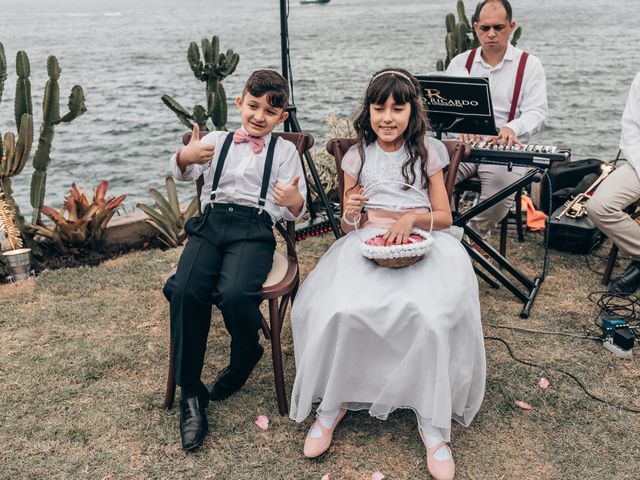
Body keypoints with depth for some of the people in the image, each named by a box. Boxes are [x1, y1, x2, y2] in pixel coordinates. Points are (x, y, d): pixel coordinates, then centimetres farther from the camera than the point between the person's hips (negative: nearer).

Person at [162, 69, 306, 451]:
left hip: (254, 228, -2)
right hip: (212, 222, 2)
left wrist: (294, 200, -19)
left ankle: (245, 358, 3)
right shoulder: (217, 141, 21)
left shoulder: (285, 151, 15)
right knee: (185, 291, -26)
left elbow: (295, 212, 6)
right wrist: (185, 157, -17)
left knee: (235, 293, -32)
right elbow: (182, 174, 7)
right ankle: (190, 394, -12)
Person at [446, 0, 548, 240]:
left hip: (505, 148, -2)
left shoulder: (529, 65, 6)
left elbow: (537, 113, -5)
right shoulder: (460, 62, 13)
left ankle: (475, 236, -11)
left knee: (501, 179, -35)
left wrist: (512, 128, -29)